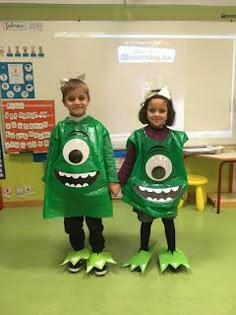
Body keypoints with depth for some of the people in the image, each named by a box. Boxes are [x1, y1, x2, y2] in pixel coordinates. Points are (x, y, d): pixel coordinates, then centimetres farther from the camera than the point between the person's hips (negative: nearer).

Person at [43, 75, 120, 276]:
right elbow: (52, 157, 4)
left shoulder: (97, 127, -7)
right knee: (72, 224, 18)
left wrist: (113, 181, -5)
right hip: (67, 187, 2)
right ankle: (78, 252, 42)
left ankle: (98, 254, 36)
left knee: (95, 223, 14)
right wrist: (48, 182, 7)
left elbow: (108, 155, -4)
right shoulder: (59, 129, -3)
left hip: (93, 186, -2)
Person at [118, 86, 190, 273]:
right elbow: (128, 163, -9)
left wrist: (183, 187, 7)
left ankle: (172, 252, 41)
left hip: (169, 190, 2)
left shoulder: (176, 138, -7)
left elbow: (180, 165, 1)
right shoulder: (138, 137, -14)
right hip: (144, 189, -1)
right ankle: (144, 251, 40)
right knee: (146, 221, 17)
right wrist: (118, 183, -11)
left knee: (169, 220, 19)